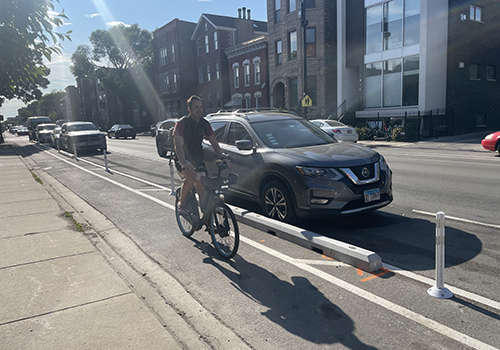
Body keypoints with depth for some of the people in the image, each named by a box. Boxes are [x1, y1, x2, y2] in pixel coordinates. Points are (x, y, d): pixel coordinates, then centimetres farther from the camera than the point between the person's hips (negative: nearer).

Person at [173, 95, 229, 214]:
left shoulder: (205, 124, -1)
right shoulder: (182, 123, -17)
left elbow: (214, 143, 2)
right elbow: (178, 146, -26)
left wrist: (223, 157, -15)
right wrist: (185, 163, -42)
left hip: (198, 160, 5)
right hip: (183, 159, -4)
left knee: (202, 188, -5)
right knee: (191, 176, -32)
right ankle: (182, 202, -9)